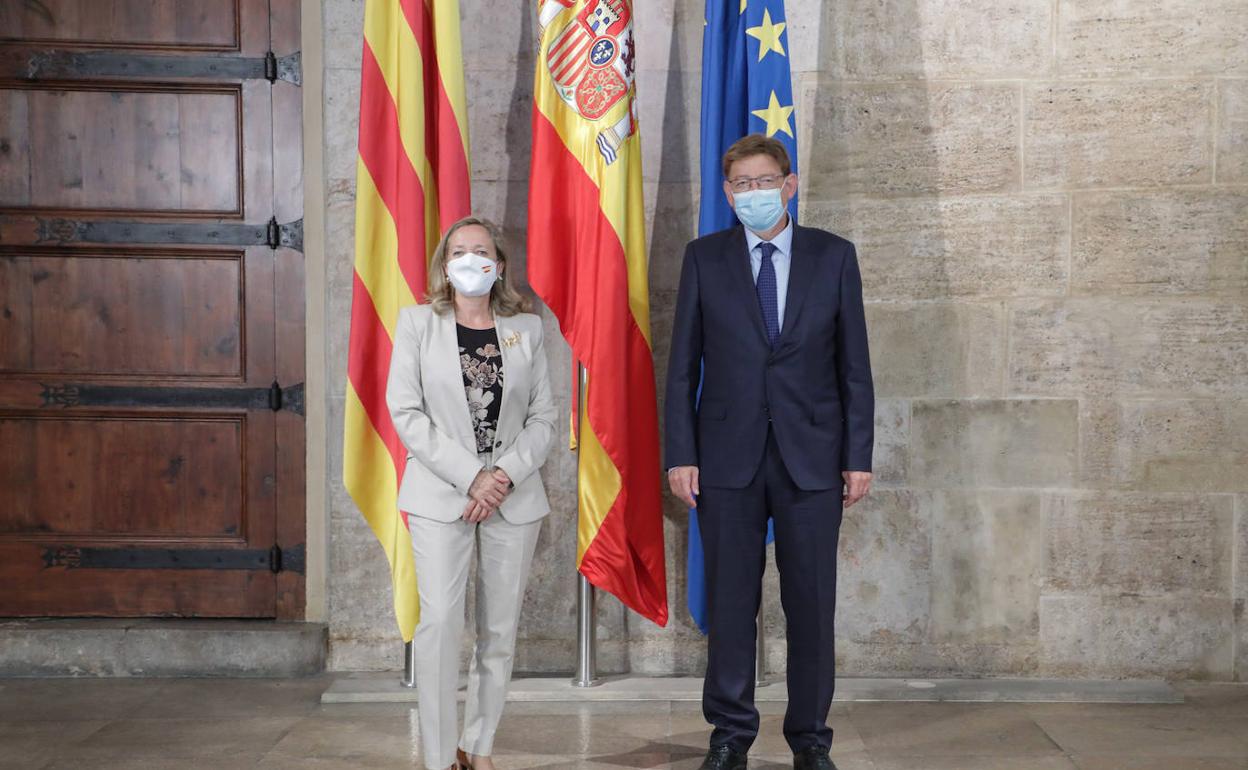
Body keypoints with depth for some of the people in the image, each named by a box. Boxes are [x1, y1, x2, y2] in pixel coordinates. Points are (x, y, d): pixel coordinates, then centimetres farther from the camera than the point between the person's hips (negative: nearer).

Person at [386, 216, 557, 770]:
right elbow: (405, 411, -4)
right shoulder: (417, 323, 4)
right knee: (440, 622, -9)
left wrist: (505, 475, -10)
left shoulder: (526, 328, 9)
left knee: (500, 630, 4)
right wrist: (469, 476, -12)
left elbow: (544, 416, 6)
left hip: (514, 496, 2)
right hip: (440, 495, -2)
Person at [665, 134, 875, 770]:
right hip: (728, 456, 0)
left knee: (811, 603, 4)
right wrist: (681, 455, -3)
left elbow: (855, 365, 5)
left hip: (811, 456, 0)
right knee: (730, 600, 5)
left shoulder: (834, 256, 5)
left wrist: (859, 456, -1)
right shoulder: (704, 258, 6)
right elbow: (683, 366, 5)